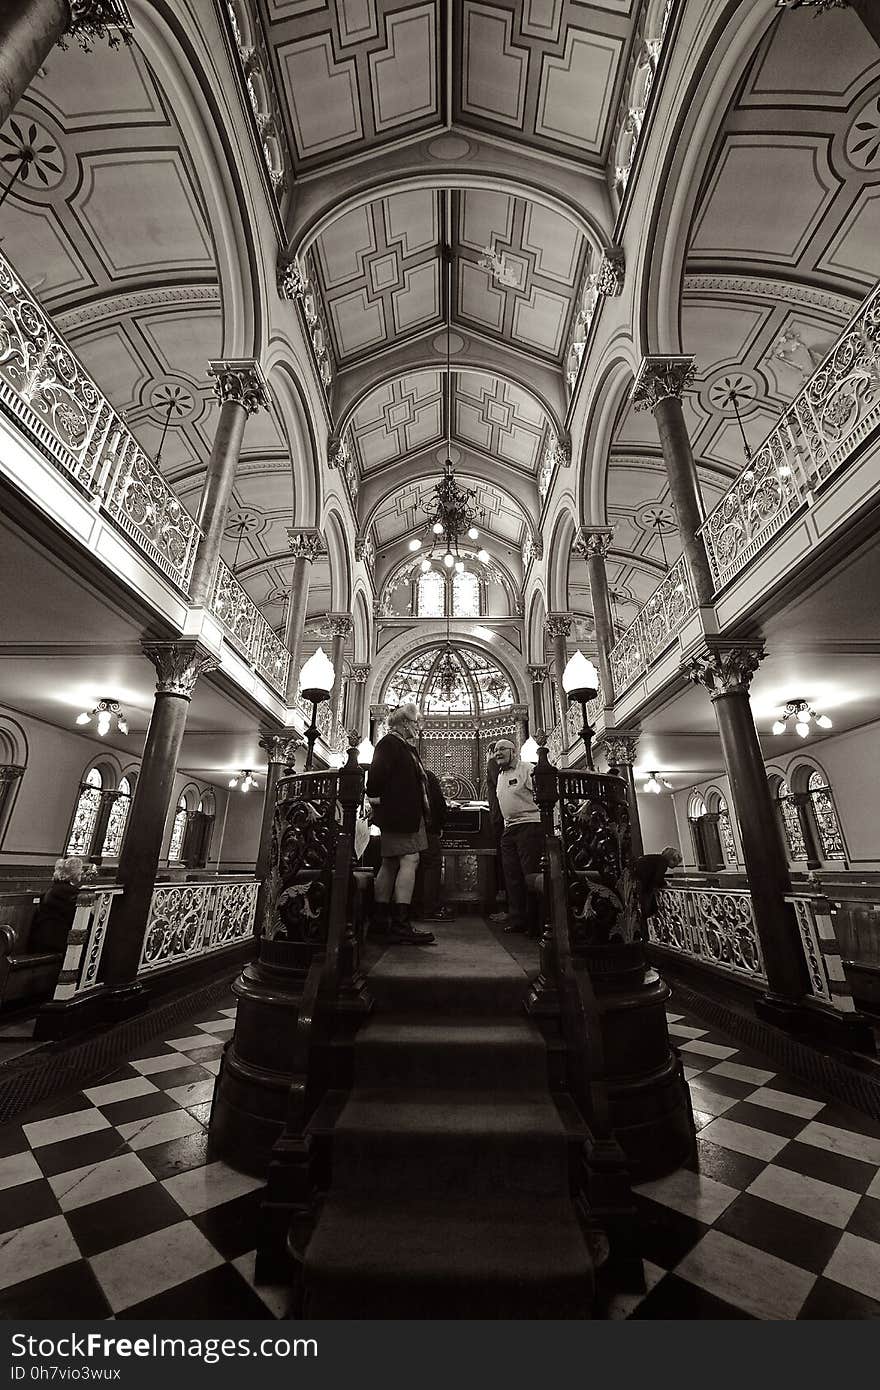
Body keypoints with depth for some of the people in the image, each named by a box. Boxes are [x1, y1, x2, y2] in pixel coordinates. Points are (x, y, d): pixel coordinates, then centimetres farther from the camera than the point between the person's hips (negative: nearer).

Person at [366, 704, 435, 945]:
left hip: (409, 814, 10)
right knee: (409, 860, -13)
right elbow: (377, 773, -20)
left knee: (390, 863, 12)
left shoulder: (407, 747, 20)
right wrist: (376, 798, -14)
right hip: (398, 814, -10)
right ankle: (400, 923, -12)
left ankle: (380, 918, 20)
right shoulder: (389, 743, -9)